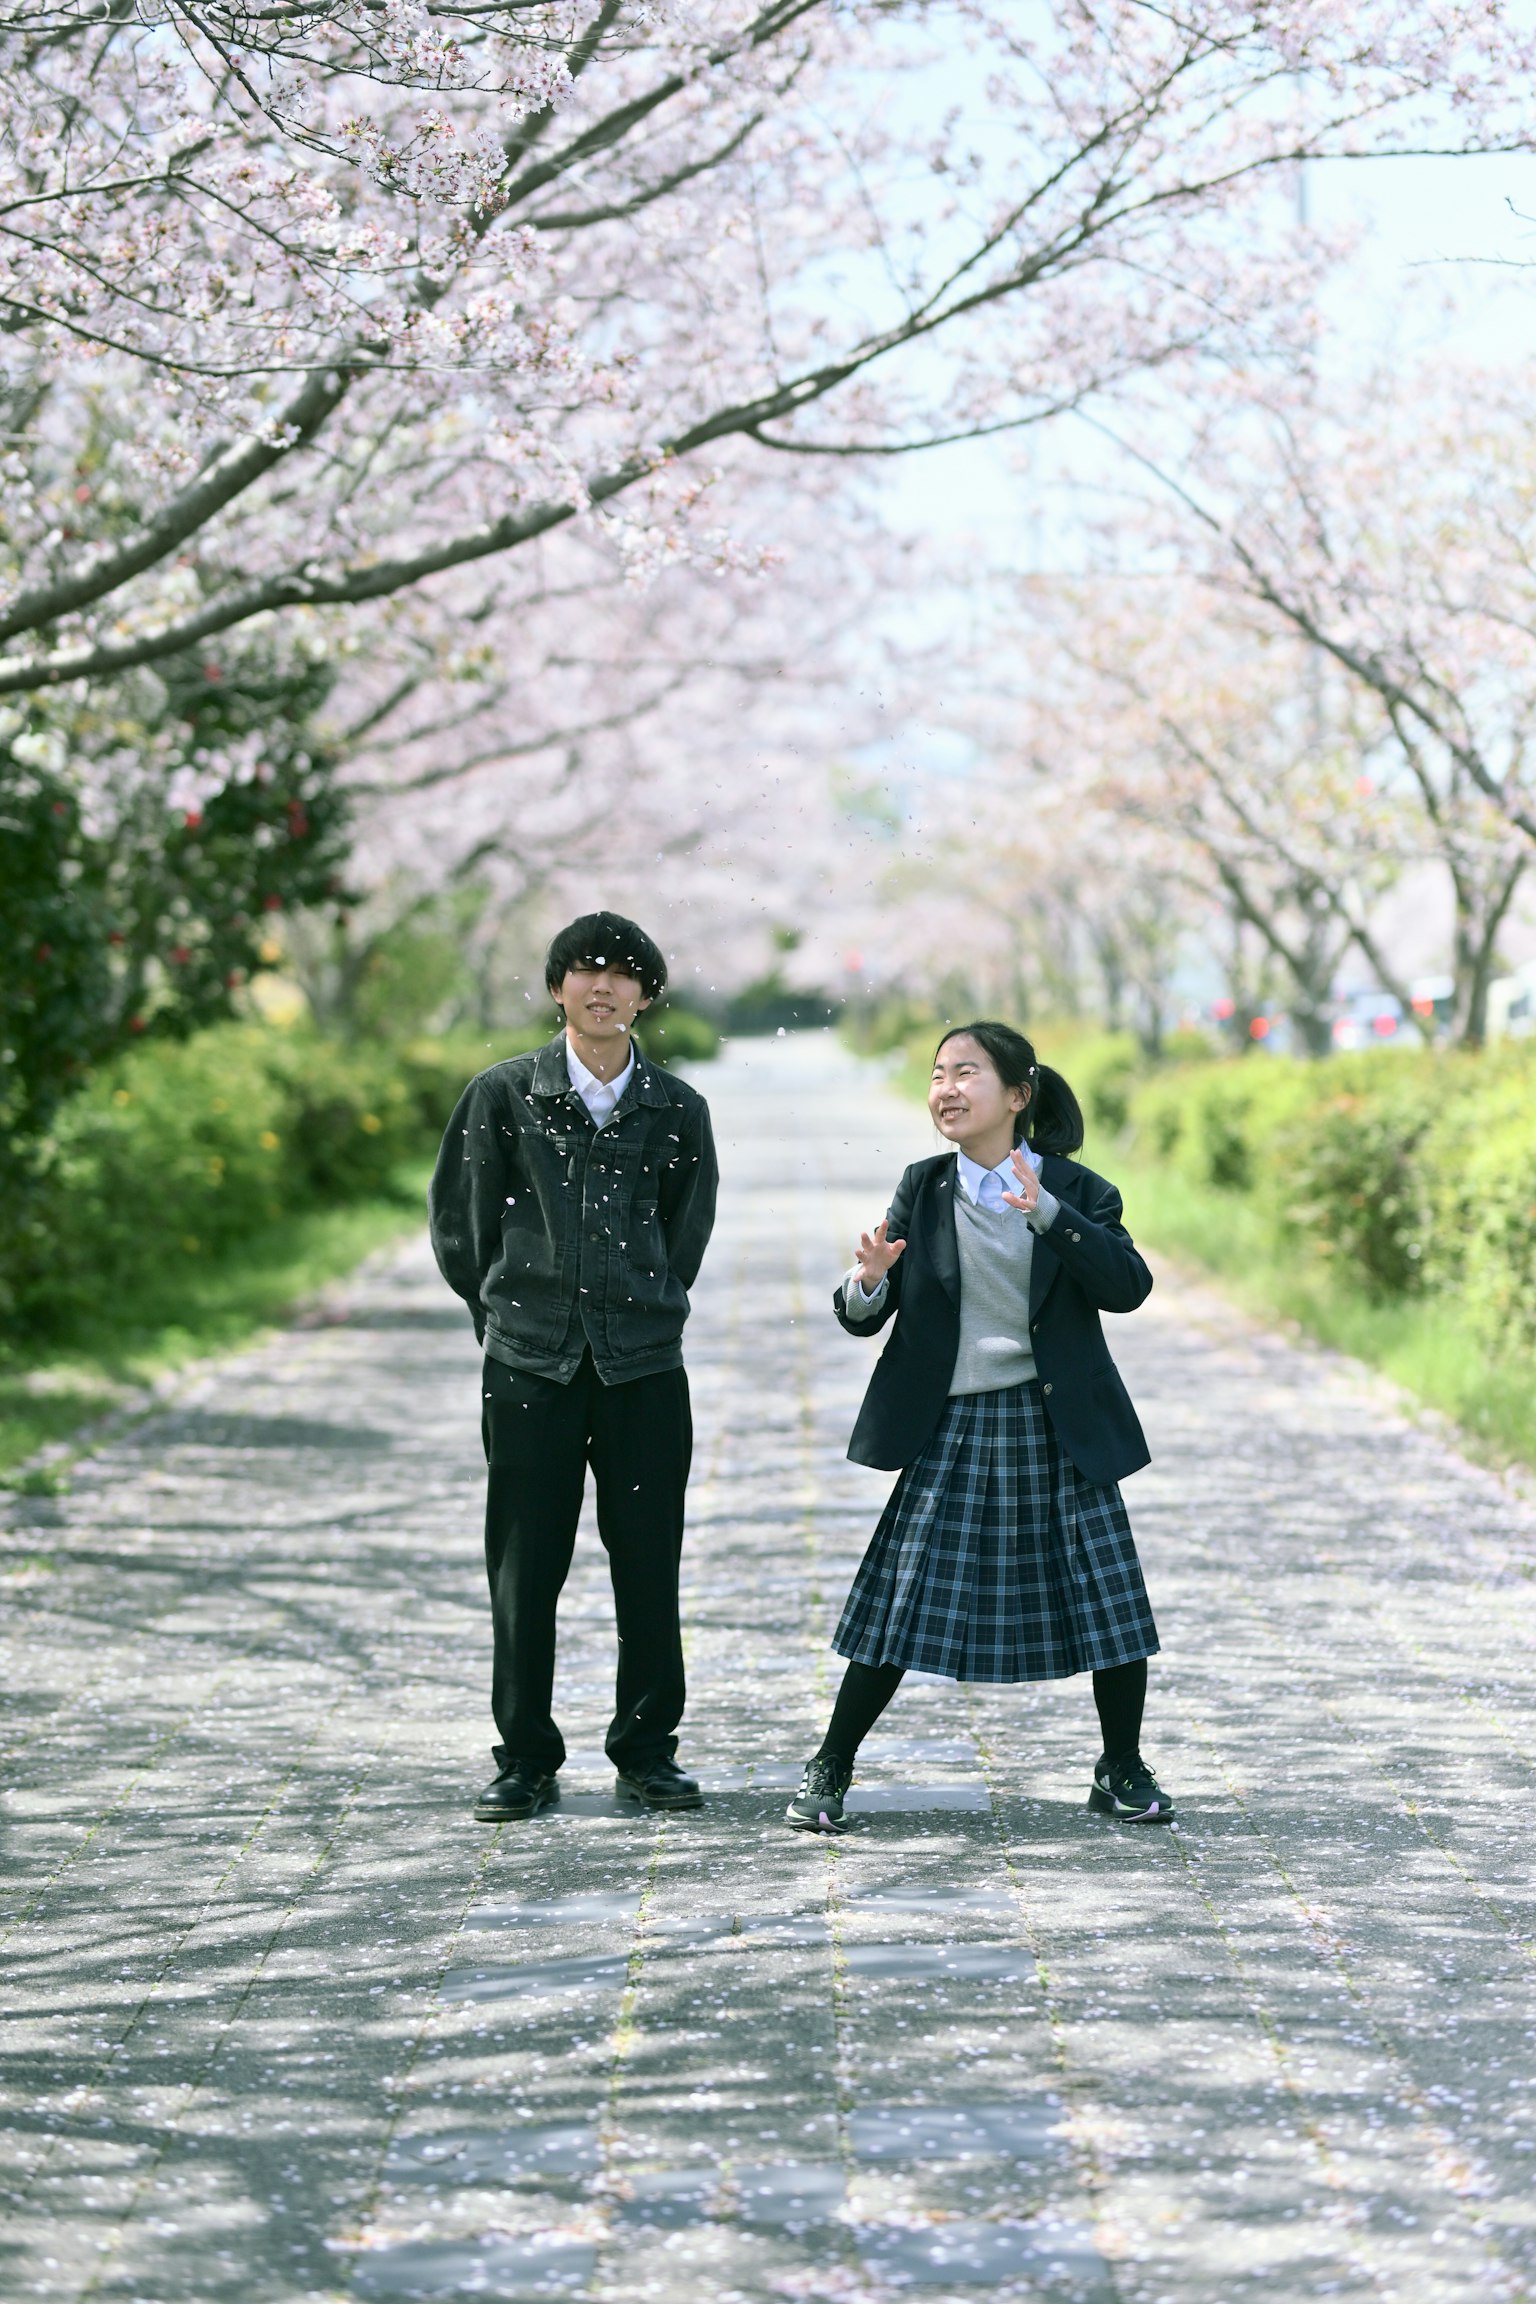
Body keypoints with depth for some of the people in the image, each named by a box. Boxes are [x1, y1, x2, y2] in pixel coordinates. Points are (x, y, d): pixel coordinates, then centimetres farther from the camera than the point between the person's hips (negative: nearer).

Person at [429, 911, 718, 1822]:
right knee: (524, 1570, 3)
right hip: (528, 1366, -1)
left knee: (650, 1566, 4)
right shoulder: (502, 1096, 0)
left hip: (644, 1365, 1)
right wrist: (513, 1311, 11)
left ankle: (648, 1751, 17)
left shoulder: (677, 1110, 4)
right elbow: (459, 1225, 8)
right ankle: (526, 1762, 12)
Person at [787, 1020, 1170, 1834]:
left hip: (1057, 1429, 0)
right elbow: (864, 1317, 2)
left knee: (1107, 1597, 4)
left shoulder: (1077, 1190, -2)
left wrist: (1047, 1213, -26)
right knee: (902, 1602, -1)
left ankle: (1122, 1771, 22)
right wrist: (867, 1284, -21)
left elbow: (1128, 1286, -17)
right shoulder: (922, 1189, 2)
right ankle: (830, 1771, 10)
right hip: (950, 1430, 0)